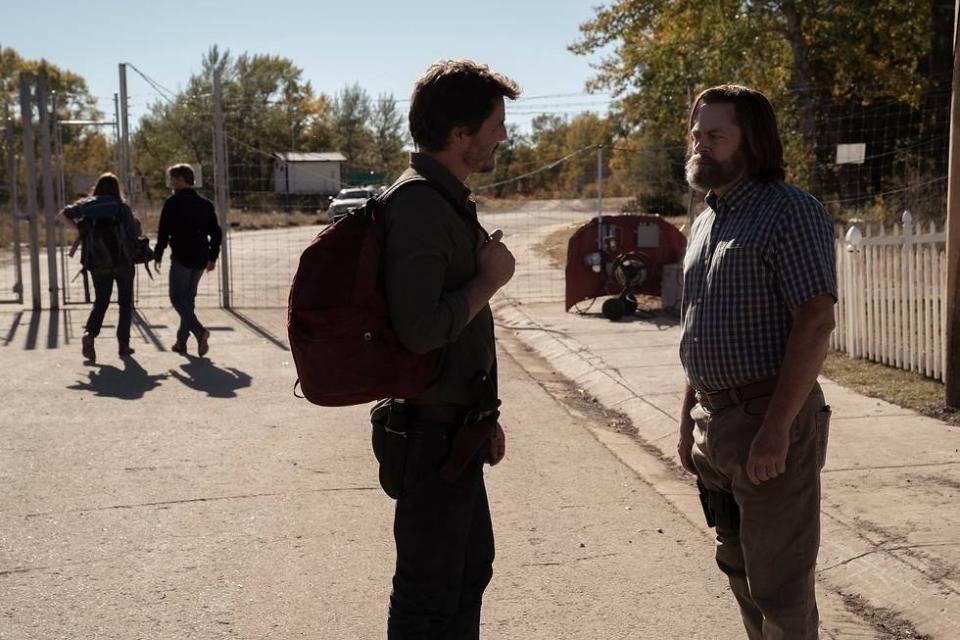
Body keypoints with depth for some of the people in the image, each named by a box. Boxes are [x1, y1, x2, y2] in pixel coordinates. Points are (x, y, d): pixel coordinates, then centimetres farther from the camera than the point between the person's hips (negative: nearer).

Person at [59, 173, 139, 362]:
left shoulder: (86, 206, 3)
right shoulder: (122, 207, -7)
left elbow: (63, 214, 9)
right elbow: (135, 231, -6)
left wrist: (79, 227, 18)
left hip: (98, 264, 2)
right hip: (123, 261, -2)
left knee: (100, 302, 12)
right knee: (125, 302, 11)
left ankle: (89, 333, -14)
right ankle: (123, 344, 8)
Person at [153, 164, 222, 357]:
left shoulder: (173, 203, -7)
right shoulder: (205, 204, 11)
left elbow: (164, 231, -9)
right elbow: (216, 233, 11)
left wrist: (158, 254, 1)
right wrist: (212, 257, 17)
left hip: (181, 257, -6)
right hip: (200, 258, 6)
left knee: (178, 298, -2)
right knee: (188, 298, 14)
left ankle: (199, 331, -23)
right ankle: (181, 342, 17)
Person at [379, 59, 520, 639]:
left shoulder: (449, 200, 11)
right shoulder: (420, 205, -21)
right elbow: (419, 329, -31)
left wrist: (484, 414, 20)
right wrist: (490, 278, -16)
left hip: (457, 426, 10)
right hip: (435, 433, -10)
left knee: (471, 567, 23)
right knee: (431, 593, 3)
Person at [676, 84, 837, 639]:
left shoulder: (791, 212, -12)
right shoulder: (707, 221, 15)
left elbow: (815, 324, -19)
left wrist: (776, 428, -24)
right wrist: (689, 421, 17)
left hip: (767, 420, -8)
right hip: (714, 421, 8)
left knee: (779, 583, 1)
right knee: (740, 569, 19)